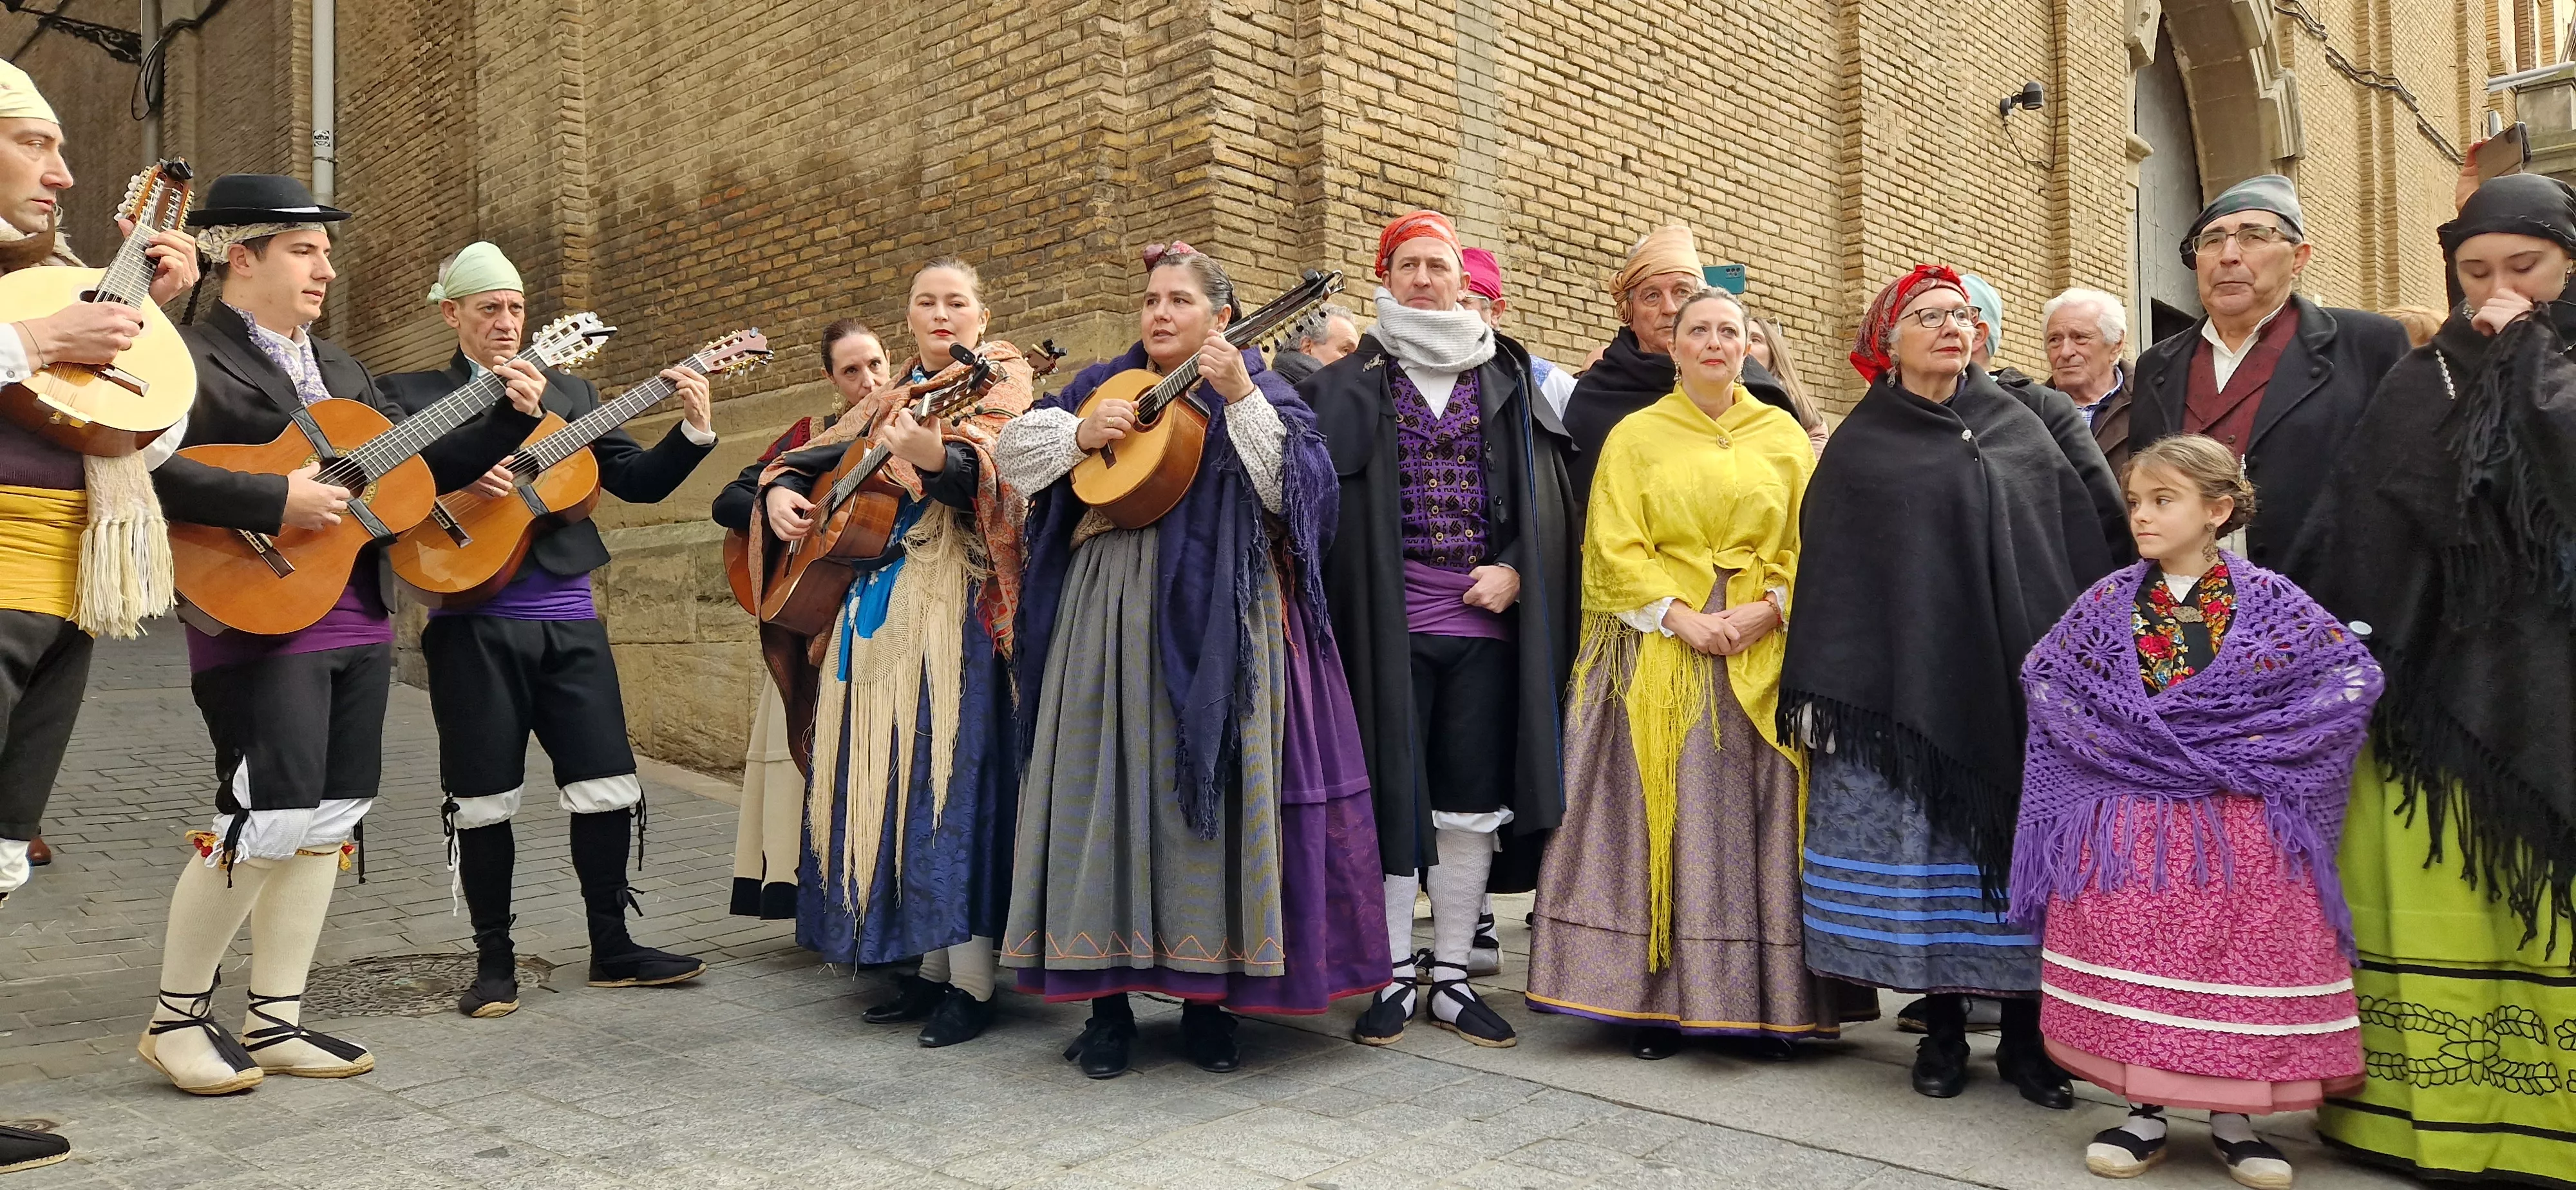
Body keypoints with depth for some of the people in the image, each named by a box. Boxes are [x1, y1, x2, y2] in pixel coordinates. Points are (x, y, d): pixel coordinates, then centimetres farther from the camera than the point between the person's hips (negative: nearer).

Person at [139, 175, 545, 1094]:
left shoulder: (337, 367, 20)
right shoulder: (189, 355, -5)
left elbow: (422, 466, 21)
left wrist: (513, 418, 8)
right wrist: (276, 501, -23)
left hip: (359, 621, 8)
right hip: (260, 620, -8)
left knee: (329, 819, 8)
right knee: (268, 819, -12)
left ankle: (274, 1022, 18)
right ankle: (176, 1017, 9)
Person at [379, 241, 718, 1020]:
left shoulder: (569, 393, 15)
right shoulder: (409, 394, 7)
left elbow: (639, 481, 8)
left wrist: (693, 430, -8)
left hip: (568, 619, 3)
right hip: (472, 624, -2)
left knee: (606, 784, 2)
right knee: (484, 799, 3)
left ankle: (613, 948, 16)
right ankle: (494, 961, 18)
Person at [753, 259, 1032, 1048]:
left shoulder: (998, 380, 1)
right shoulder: (888, 400, 21)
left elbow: (994, 477, -18)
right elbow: (814, 455, 25)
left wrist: (934, 458, -38)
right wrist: (781, 490, 4)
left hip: (949, 606, -7)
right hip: (873, 602, 7)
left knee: (949, 775, -12)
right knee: (884, 781, 6)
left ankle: (972, 981, -7)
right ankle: (931, 964, 15)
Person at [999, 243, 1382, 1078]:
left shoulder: (1260, 392, 9)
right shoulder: (1107, 382, 19)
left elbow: (1293, 487, -7)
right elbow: (1013, 448, 13)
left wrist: (1240, 399, -16)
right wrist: (1081, 434, -4)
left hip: (1214, 619, -3)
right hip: (1108, 615, 3)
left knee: (1209, 788, -3)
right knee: (1106, 786, 0)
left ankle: (1206, 1000, 9)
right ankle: (1108, 1000, 9)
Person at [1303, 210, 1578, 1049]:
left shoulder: (1506, 378, 11)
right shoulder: (1353, 382, 7)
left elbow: (1547, 491, 7)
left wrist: (1516, 570, -5)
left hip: (1484, 621, 2)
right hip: (1388, 623, -1)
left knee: (1470, 804, 4)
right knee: (1391, 795, 1)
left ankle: (1452, 976, 16)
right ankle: (1394, 975, 13)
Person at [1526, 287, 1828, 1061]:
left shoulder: (1784, 435, 13)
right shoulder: (1636, 435, 7)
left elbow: (1809, 543, 7)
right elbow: (1617, 549, -1)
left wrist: (1771, 607, -10)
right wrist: (1680, 615, -13)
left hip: (1764, 650, 2)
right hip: (1660, 645, -1)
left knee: (1760, 821, 1)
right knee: (1663, 816, -2)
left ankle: (1766, 1002, 9)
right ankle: (1659, 999, 4)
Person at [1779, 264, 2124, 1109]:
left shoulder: (2021, 430, 11)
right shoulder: (1860, 446, 6)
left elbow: (2082, 549, 8)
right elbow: (1827, 568, 2)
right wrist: (1822, 693, -4)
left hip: (2014, 684, 2)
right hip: (1903, 684, -1)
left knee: (2020, 849, 2)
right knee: (1920, 854, 1)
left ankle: (2025, 1032, 13)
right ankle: (1942, 1029, 14)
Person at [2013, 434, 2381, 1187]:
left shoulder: (2268, 600, -1)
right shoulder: (2109, 601, 3)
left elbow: (2355, 675, -1)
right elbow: (2041, 675, 5)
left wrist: (2268, 742, -10)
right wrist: (2120, 743, -6)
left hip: (2240, 827, -1)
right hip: (2128, 826, 1)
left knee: (2239, 962, 3)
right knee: (2136, 960, 2)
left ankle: (2233, 1118, 20)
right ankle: (2144, 1111, 16)